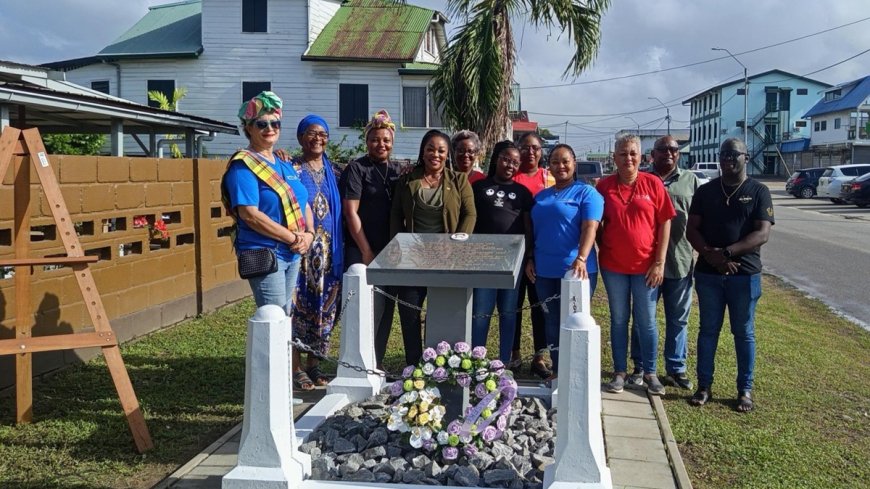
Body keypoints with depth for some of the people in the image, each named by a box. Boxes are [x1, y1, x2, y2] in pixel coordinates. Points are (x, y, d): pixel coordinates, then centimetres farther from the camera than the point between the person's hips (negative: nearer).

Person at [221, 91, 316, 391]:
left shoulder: (284, 165, 15)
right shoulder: (243, 166, -10)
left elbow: (303, 204, 19)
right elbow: (250, 214, -20)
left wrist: (308, 234, -2)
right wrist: (293, 237, -17)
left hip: (292, 253, 8)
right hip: (264, 253, -8)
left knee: (285, 317, 16)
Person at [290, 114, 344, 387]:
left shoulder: (334, 171, 12)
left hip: (330, 250, 5)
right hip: (300, 249, -5)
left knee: (326, 306, 9)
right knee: (299, 305, -3)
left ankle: (314, 364, 21)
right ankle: (295, 366, 9)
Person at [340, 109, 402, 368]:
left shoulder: (398, 171, 12)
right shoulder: (356, 169, -4)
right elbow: (350, 212, -10)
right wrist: (367, 252, -12)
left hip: (391, 252, 6)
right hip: (363, 251, -6)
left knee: (387, 307, 10)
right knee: (370, 308, -8)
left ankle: (378, 363, 22)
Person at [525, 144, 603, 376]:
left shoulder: (586, 193, -4)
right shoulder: (541, 196, 15)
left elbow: (590, 228, -16)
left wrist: (581, 259, -30)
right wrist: (530, 259, 11)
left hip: (575, 270, -6)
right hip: (544, 271, 6)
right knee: (551, 324, 12)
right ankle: (557, 372, 24)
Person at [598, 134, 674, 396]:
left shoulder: (653, 183, -4)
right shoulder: (604, 186, 0)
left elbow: (665, 222, -3)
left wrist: (660, 262, -7)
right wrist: (602, 251, -2)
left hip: (646, 265, -1)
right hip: (613, 266, 1)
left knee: (646, 321, 7)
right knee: (618, 319, 10)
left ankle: (650, 373, 21)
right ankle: (620, 372, 21)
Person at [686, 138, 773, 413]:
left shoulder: (758, 191, -2)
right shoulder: (705, 191, 6)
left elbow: (762, 234, -11)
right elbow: (691, 229, 1)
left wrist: (727, 253, -22)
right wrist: (710, 255, -17)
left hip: (745, 274, -2)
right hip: (708, 273, 2)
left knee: (744, 333, 7)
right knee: (708, 330, 9)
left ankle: (745, 390, 18)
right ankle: (704, 386, 18)